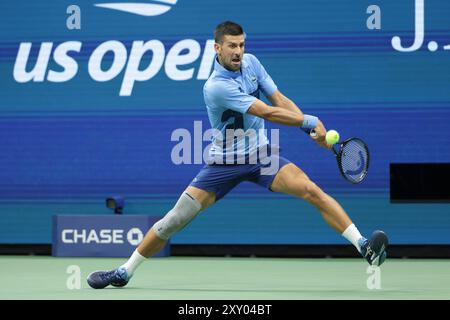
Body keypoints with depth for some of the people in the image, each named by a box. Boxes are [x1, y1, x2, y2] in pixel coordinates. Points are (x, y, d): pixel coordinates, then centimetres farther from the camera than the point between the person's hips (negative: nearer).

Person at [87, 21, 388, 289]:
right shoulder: (215, 87, -23)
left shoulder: (251, 62, -3)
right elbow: (266, 112, -27)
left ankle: (363, 246, -26)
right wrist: (310, 121, -26)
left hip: (261, 154, 4)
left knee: (311, 190, -20)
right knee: (175, 220, -4)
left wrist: (313, 129, -13)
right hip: (224, 163, -4)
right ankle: (124, 272, 12)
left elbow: (279, 99, 1)